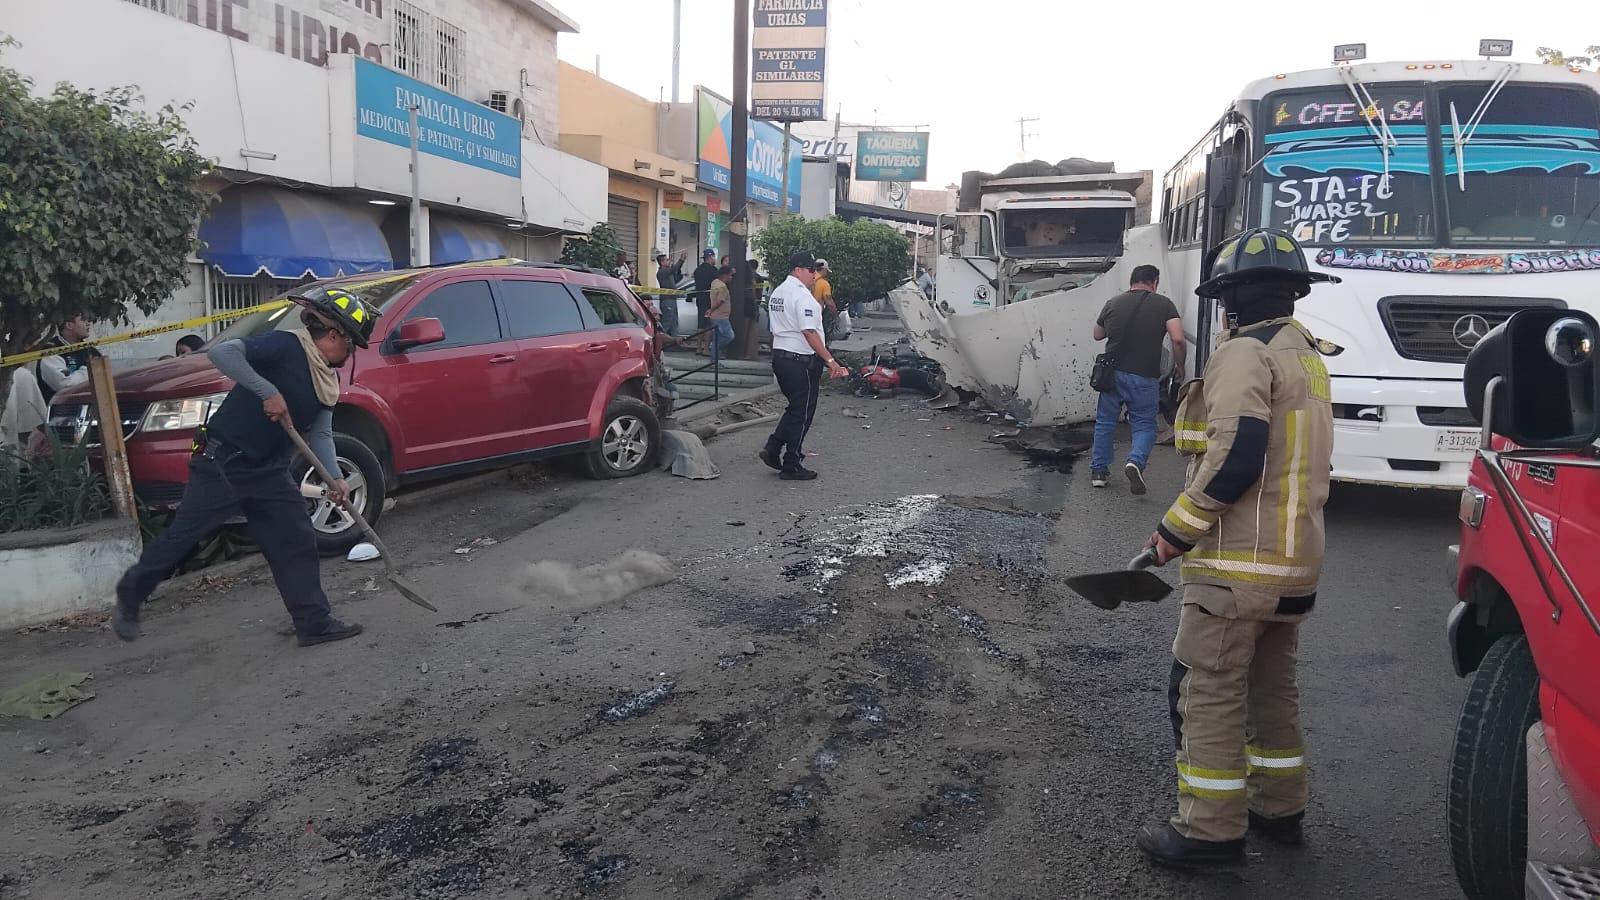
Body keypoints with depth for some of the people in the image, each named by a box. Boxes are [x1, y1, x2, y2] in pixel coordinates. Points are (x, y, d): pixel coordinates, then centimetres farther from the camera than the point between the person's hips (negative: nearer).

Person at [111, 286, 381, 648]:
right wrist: (268, 391, -32)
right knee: (181, 535, 3)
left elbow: (320, 434, 3)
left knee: (297, 542, 3)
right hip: (222, 463, -8)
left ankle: (315, 622, 8)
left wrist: (335, 479, -11)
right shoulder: (285, 346, -15)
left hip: (269, 472, 8)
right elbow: (223, 352, -26)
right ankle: (128, 598, 25)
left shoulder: (328, 381, 9)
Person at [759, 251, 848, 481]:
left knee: (795, 408, 20)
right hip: (801, 361, -9)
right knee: (802, 413, 1)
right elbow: (809, 332, -22)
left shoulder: (777, 292, 14)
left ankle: (772, 449, 13)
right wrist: (830, 361, -22)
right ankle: (791, 466, 7)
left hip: (779, 356, 9)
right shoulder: (802, 295, -16)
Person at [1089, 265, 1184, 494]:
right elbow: (1178, 339, -13)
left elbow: (1097, 335, 19)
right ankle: (1136, 461, -16)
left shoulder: (1113, 303, 5)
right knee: (1144, 425, 10)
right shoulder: (1163, 305, -3)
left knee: (1105, 422, 17)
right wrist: (1178, 365, 2)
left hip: (1112, 372, 2)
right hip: (1144, 377, -2)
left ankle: (1098, 471, 22)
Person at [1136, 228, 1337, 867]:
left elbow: (1236, 458, -24)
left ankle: (1211, 829, 5)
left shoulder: (1245, 353, -13)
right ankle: (1279, 808, 30)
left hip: (1238, 563, -9)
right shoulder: (1306, 355, 17)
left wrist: (1177, 529, -14)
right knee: (1272, 686, 19)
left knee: (1208, 691, -2)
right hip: (1296, 558, 10)